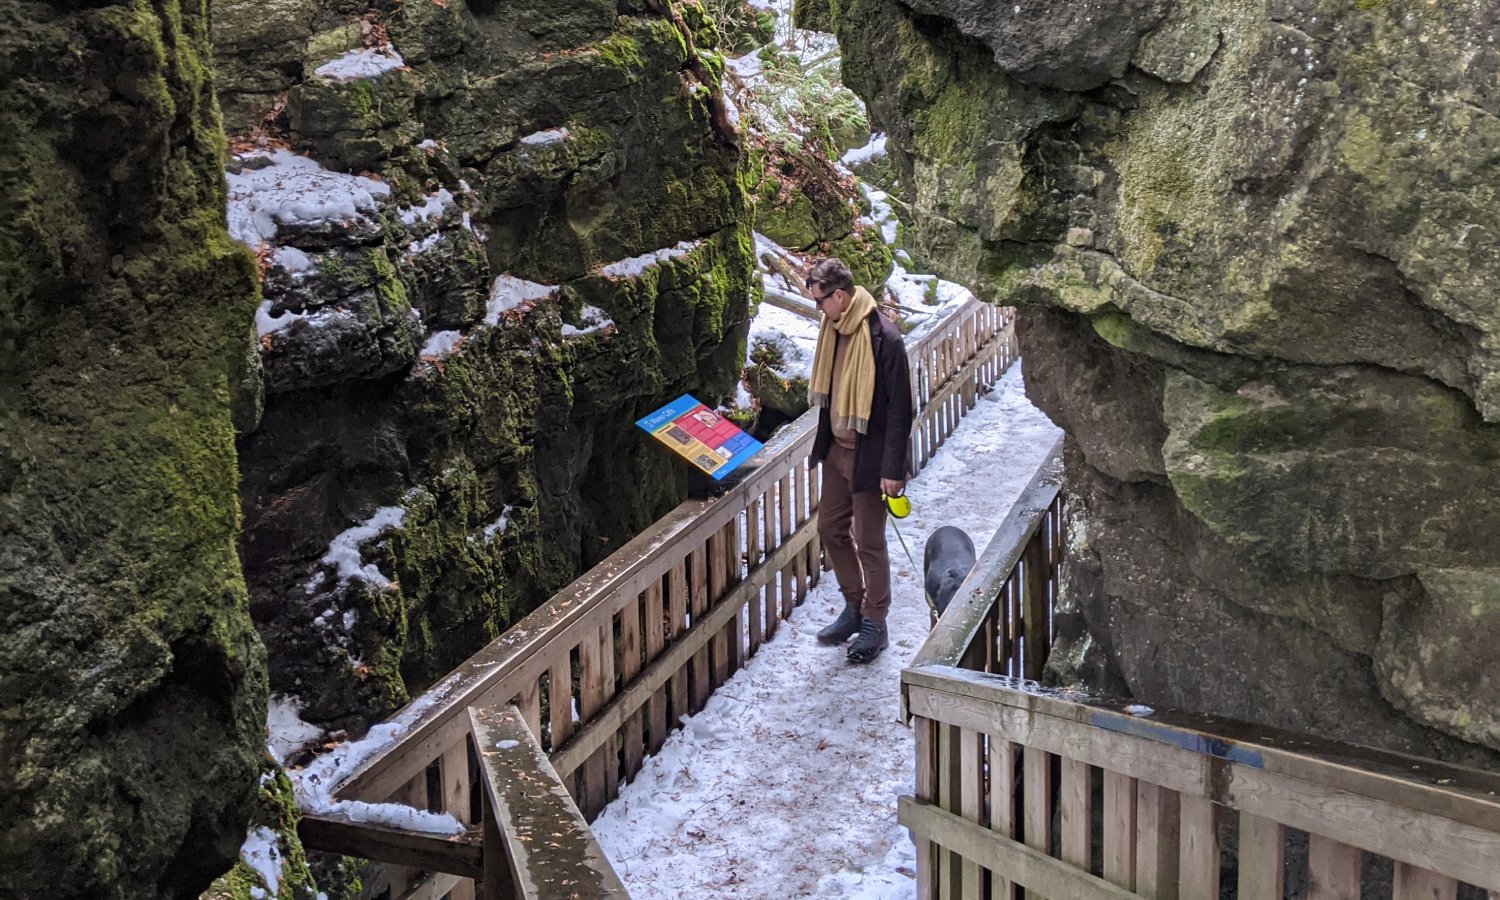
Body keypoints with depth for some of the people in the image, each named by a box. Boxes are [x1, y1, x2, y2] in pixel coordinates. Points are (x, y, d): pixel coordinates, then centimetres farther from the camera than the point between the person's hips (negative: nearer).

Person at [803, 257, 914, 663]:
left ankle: (875, 624, 21)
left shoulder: (883, 338, -23)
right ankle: (854, 607, 35)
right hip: (836, 449, 8)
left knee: (869, 543, 4)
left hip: (868, 456, -8)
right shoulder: (833, 328, 1)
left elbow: (899, 409, -20)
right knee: (831, 529, 17)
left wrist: (892, 469, -19)